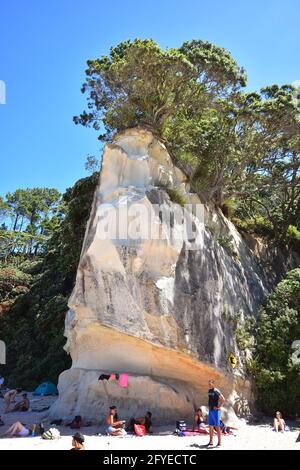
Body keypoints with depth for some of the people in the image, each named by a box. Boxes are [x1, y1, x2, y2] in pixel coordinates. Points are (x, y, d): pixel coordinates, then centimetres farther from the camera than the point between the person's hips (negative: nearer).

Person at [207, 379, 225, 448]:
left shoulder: (216, 391, -14)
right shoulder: (209, 391, 11)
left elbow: (223, 399, -18)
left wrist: (219, 407, -15)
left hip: (216, 411, -8)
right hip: (210, 410, 8)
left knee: (217, 426, -4)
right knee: (211, 426, 10)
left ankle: (219, 442, 3)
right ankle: (211, 442, 17)